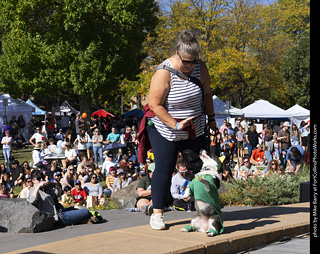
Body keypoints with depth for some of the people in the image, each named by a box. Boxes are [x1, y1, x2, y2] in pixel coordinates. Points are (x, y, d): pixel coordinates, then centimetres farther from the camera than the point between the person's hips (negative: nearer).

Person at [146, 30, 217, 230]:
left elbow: (207, 94, 8)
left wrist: (211, 119, 10)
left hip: (195, 129, 5)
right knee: (164, 169, -5)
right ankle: (157, 213, 5)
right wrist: (175, 125, -24)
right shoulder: (164, 73, -23)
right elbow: (155, 105, -22)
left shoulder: (200, 67, -7)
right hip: (166, 130, -5)